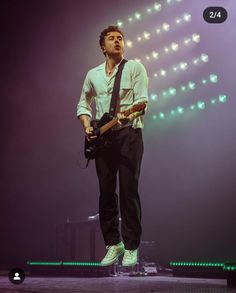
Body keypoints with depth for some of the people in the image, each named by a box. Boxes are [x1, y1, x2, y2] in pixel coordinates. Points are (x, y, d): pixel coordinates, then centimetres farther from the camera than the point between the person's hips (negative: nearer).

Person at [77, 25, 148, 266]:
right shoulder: (93, 74, 16)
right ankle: (112, 243, 16)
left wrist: (128, 113, -28)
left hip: (129, 133, -4)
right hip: (102, 137, 5)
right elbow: (83, 104, 21)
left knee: (129, 190, -8)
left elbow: (142, 100, -8)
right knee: (106, 192, 5)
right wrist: (87, 126, 2)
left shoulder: (135, 67, 2)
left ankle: (131, 248, -1)